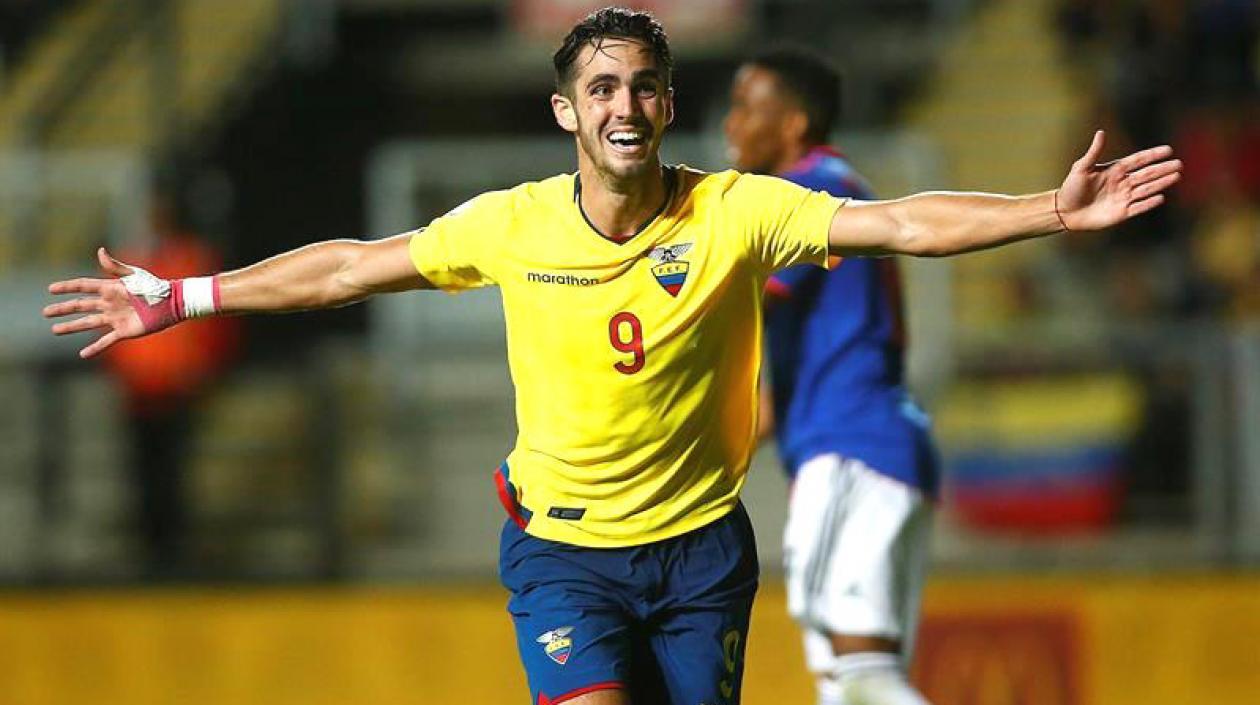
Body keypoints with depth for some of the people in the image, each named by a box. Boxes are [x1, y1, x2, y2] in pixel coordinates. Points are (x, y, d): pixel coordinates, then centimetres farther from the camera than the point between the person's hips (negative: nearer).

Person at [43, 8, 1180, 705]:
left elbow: (902, 224, -16)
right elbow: (352, 267, 3)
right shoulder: (511, 225, -7)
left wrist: (1053, 212, -28)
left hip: (700, 544, 1)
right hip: (562, 545, -1)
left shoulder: (736, 213, -10)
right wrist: (179, 300, 4)